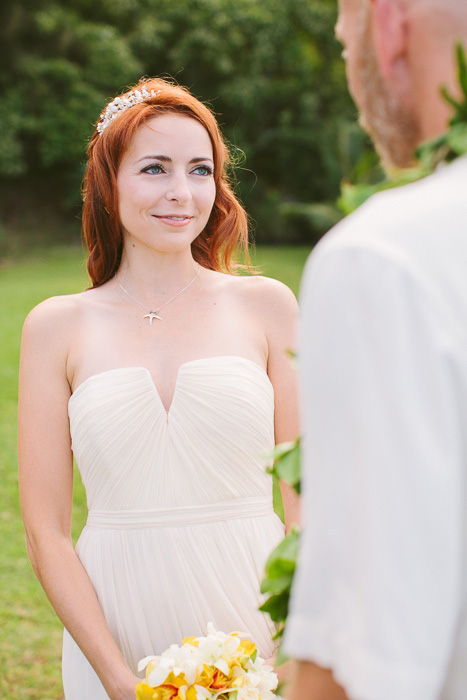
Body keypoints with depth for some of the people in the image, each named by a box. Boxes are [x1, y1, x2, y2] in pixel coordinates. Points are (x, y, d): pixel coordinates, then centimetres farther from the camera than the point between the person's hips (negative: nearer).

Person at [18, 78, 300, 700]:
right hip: (113, 623, 0)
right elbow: (45, 532, -2)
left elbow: (309, 498, 0)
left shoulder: (266, 305, 0)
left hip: (255, 613, 0)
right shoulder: (56, 327, -1)